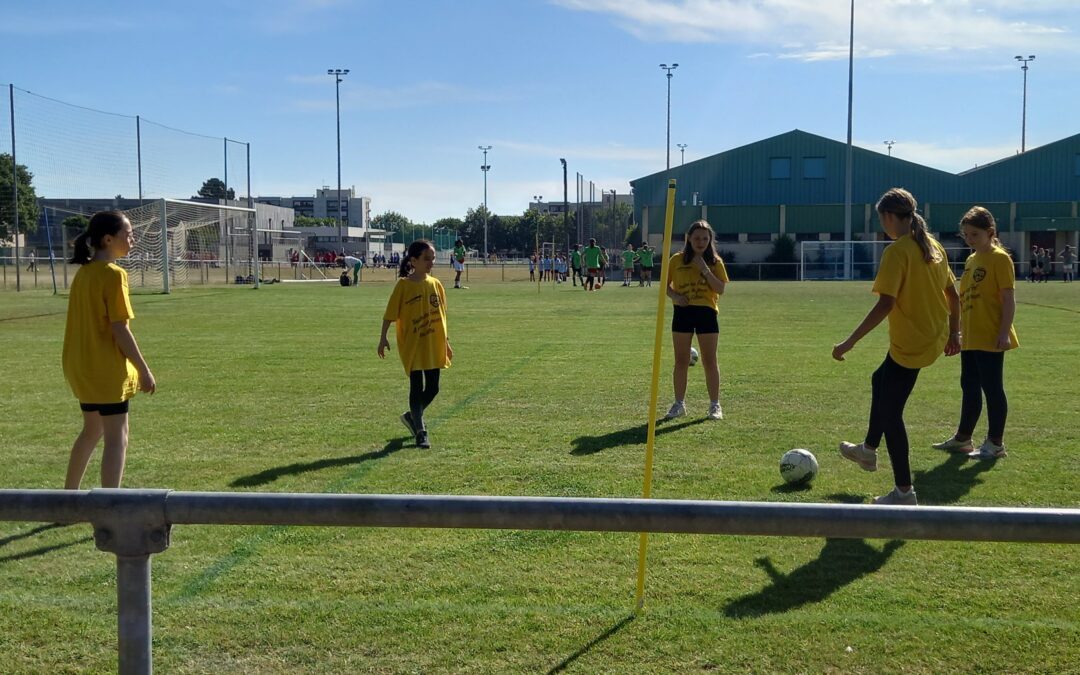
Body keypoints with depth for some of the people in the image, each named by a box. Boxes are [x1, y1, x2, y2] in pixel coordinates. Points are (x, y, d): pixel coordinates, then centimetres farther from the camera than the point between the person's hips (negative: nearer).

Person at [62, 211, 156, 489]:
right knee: (117, 438, -4)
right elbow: (120, 329, -18)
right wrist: (144, 370, -12)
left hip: (81, 365, 9)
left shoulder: (84, 272, 9)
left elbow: (88, 321, 13)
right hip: (107, 368, -9)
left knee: (92, 430, 23)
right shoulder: (113, 274, -16)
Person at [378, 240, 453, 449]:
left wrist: (446, 341, 15)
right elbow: (390, 313, -7)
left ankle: (411, 416, 32)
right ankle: (420, 432, 7)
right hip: (412, 345, -5)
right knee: (417, 388, -1)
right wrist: (383, 338, -12)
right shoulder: (404, 285, -9)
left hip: (434, 345, 5)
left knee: (433, 388, 8)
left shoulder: (435, 284, 6)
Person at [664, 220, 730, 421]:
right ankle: (679, 404, 16)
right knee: (681, 361, 6)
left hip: (706, 312, -1)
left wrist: (705, 270, -16)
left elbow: (721, 289, -7)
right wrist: (674, 296, -11)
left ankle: (715, 405, 12)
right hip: (683, 312, 1)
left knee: (709, 361, 3)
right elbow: (665, 284, 8)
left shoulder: (715, 261, 1)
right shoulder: (677, 260, 3)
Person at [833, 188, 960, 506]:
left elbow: (885, 304, -25)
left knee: (890, 411, 2)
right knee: (881, 380, 30)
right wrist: (954, 333, 25)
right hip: (934, 336, 9)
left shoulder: (897, 251, -18)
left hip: (910, 344, -9)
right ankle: (869, 450, 46)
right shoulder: (933, 246, 7)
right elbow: (953, 294, 12)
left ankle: (904, 493, 6)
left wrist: (849, 343, -23)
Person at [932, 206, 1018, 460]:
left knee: (991, 387, -2)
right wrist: (957, 331, 19)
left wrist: (1005, 332, -20)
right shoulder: (971, 260, 14)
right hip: (970, 337, 8)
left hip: (990, 337, -8)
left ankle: (995, 443, 7)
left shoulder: (999, 258, -9)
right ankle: (962, 438, 24)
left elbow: (1009, 298, -13)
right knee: (969, 387, 15)